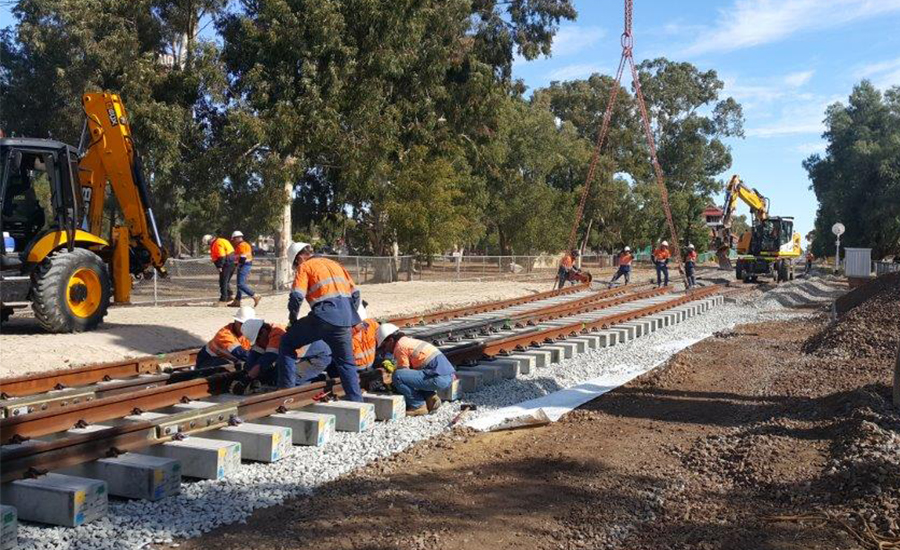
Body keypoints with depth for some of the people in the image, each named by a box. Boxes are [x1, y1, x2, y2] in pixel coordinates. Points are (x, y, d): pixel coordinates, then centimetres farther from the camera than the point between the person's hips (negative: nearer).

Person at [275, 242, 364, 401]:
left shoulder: (304, 267, 6)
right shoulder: (335, 264, 25)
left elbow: (296, 297, -7)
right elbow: (355, 293, 21)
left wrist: (293, 321, 6)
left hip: (324, 316, -5)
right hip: (346, 320, 6)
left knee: (287, 342, 12)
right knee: (346, 362, 18)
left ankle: (285, 387, 7)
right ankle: (356, 401, 14)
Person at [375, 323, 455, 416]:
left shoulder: (400, 346, -4)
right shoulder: (410, 341, 24)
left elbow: (404, 371, -2)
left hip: (439, 378, -10)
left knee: (397, 376, -15)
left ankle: (418, 406, -3)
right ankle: (430, 398, 13)